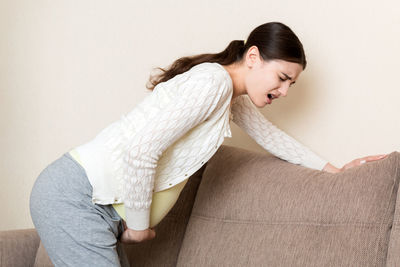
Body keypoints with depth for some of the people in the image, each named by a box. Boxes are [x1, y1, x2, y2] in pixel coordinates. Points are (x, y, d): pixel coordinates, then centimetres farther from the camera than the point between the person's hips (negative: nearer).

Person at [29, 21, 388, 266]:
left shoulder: (235, 97, 15)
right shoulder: (213, 81, -18)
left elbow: (270, 135, 33)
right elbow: (141, 149, -25)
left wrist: (333, 169, 34)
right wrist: (139, 225, -12)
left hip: (100, 207, 10)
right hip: (73, 198, -10)